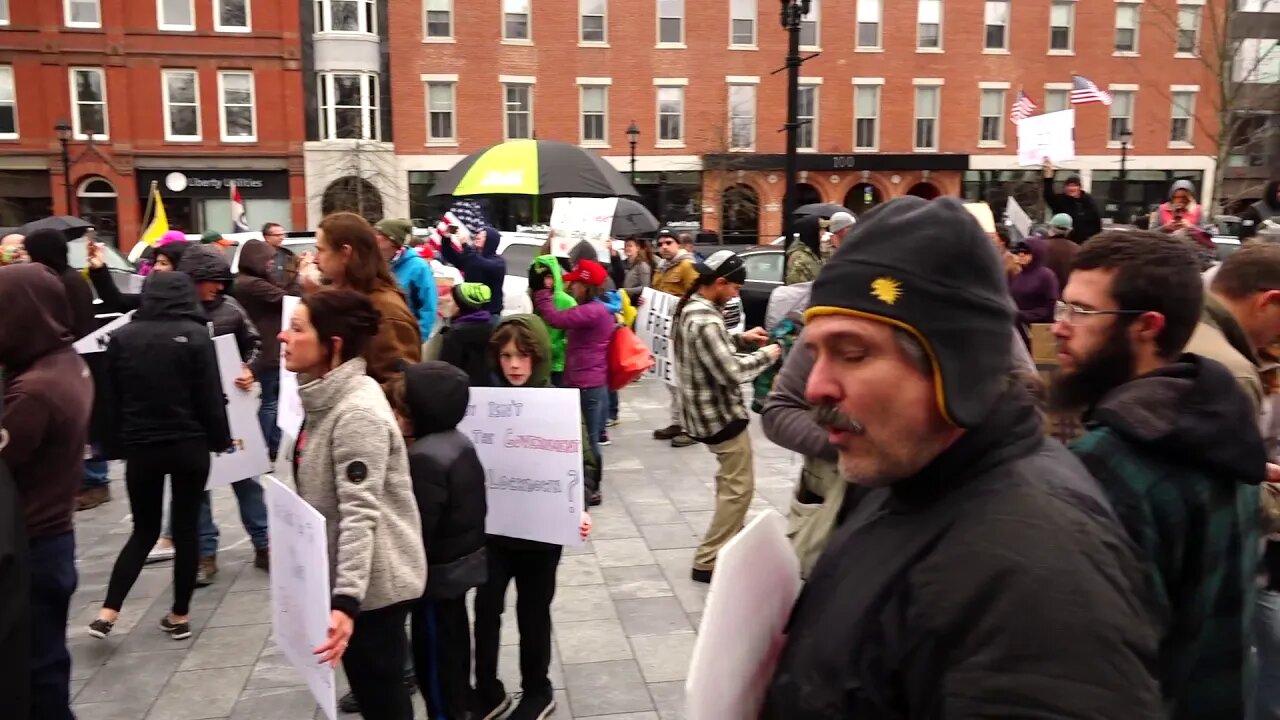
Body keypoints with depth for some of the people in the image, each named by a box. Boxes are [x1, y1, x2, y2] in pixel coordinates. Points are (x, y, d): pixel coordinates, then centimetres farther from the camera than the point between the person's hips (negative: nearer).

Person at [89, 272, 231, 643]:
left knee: (144, 530, 15)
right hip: (189, 446, -2)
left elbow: (112, 399, 5)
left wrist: (116, 446, 12)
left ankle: (107, 612, 6)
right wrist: (220, 439, 3)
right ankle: (179, 615, 14)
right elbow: (210, 396, -8)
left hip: (140, 448, 3)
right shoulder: (195, 334, -8)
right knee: (186, 528, 8)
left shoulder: (122, 337, 1)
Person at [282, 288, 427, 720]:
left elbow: (360, 514, -28)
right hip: (351, 580, 9)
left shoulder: (358, 413, -24)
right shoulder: (328, 397, 6)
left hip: (374, 585, -9)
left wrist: (346, 601, -33)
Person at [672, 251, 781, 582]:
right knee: (739, 487, 0)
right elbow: (730, 372, -26)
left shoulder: (690, 307, 5)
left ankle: (729, 537, 44)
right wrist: (766, 356, -12)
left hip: (708, 408, 11)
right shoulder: (705, 320, -27)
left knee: (729, 480, 27)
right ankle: (707, 562, 5)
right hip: (721, 413, -11)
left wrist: (741, 339, 8)